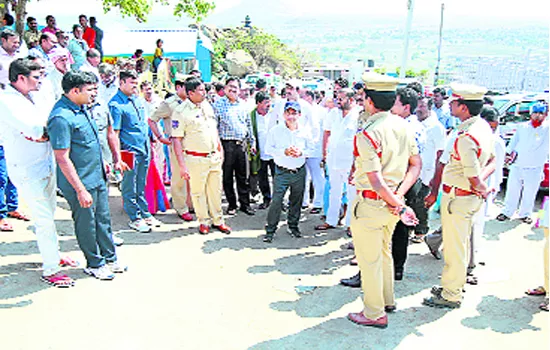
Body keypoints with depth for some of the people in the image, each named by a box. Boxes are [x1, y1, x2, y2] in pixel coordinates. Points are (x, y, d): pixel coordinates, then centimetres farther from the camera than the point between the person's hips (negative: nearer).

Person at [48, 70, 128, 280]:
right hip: (81, 183, -9)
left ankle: (110, 259, 31)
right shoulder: (61, 118, -23)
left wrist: (105, 163, 24)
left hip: (98, 177, 9)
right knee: (86, 224, 8)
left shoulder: (80, 107, 6)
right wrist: (80, 190, -22)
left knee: (103, 219, 17)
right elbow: (63, 159, -23)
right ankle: (94, 264, 24)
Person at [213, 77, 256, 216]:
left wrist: (252, 142, 16)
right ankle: (232, 204, 15)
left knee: (243, 176, 8)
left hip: (242, 145, 4)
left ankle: (245, 204, 16)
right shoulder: (218, 104, 1)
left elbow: (249, 125, 21)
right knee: (227, 177, 3)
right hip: (227, 145, -4)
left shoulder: (242, 106, 15)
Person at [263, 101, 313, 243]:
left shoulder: (304, 132, 3)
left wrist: (301, 152, -12)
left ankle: (293, 226, 30)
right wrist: (284, 152, -17)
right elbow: (268, 149, -4)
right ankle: (270, 230, 2)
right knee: (276, 201, -7)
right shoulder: (275, 131, -4)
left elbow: (310, 149, 9)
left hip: (299, 171, 3)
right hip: (282, 171, -3)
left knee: (296, 200, 13)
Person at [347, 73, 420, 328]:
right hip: (391, 201, 8)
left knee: (369, 259, 8)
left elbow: (376, 181, -26)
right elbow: (416, 165, 5)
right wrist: (399, 195, -2)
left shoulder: (367, 134, -24)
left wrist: (400, 206, -17)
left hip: (370, 204, -8)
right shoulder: (403, 125, 0)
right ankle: (387, 300, 43)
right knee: (384, 252, 26)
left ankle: (375, 314, 23)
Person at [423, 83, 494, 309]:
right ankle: (454, 285, 37)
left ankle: (451, 295, 18)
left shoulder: (466, 138, -28)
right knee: (461, 244, 21)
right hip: (471, 197, 10)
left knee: (454, 247, 4)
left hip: (458, 197, -10)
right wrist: (482, 180, 5)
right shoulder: (484, 126, 3)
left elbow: (474, 179, -24)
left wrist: (483, 190, -6)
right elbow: (491, 161, 15)